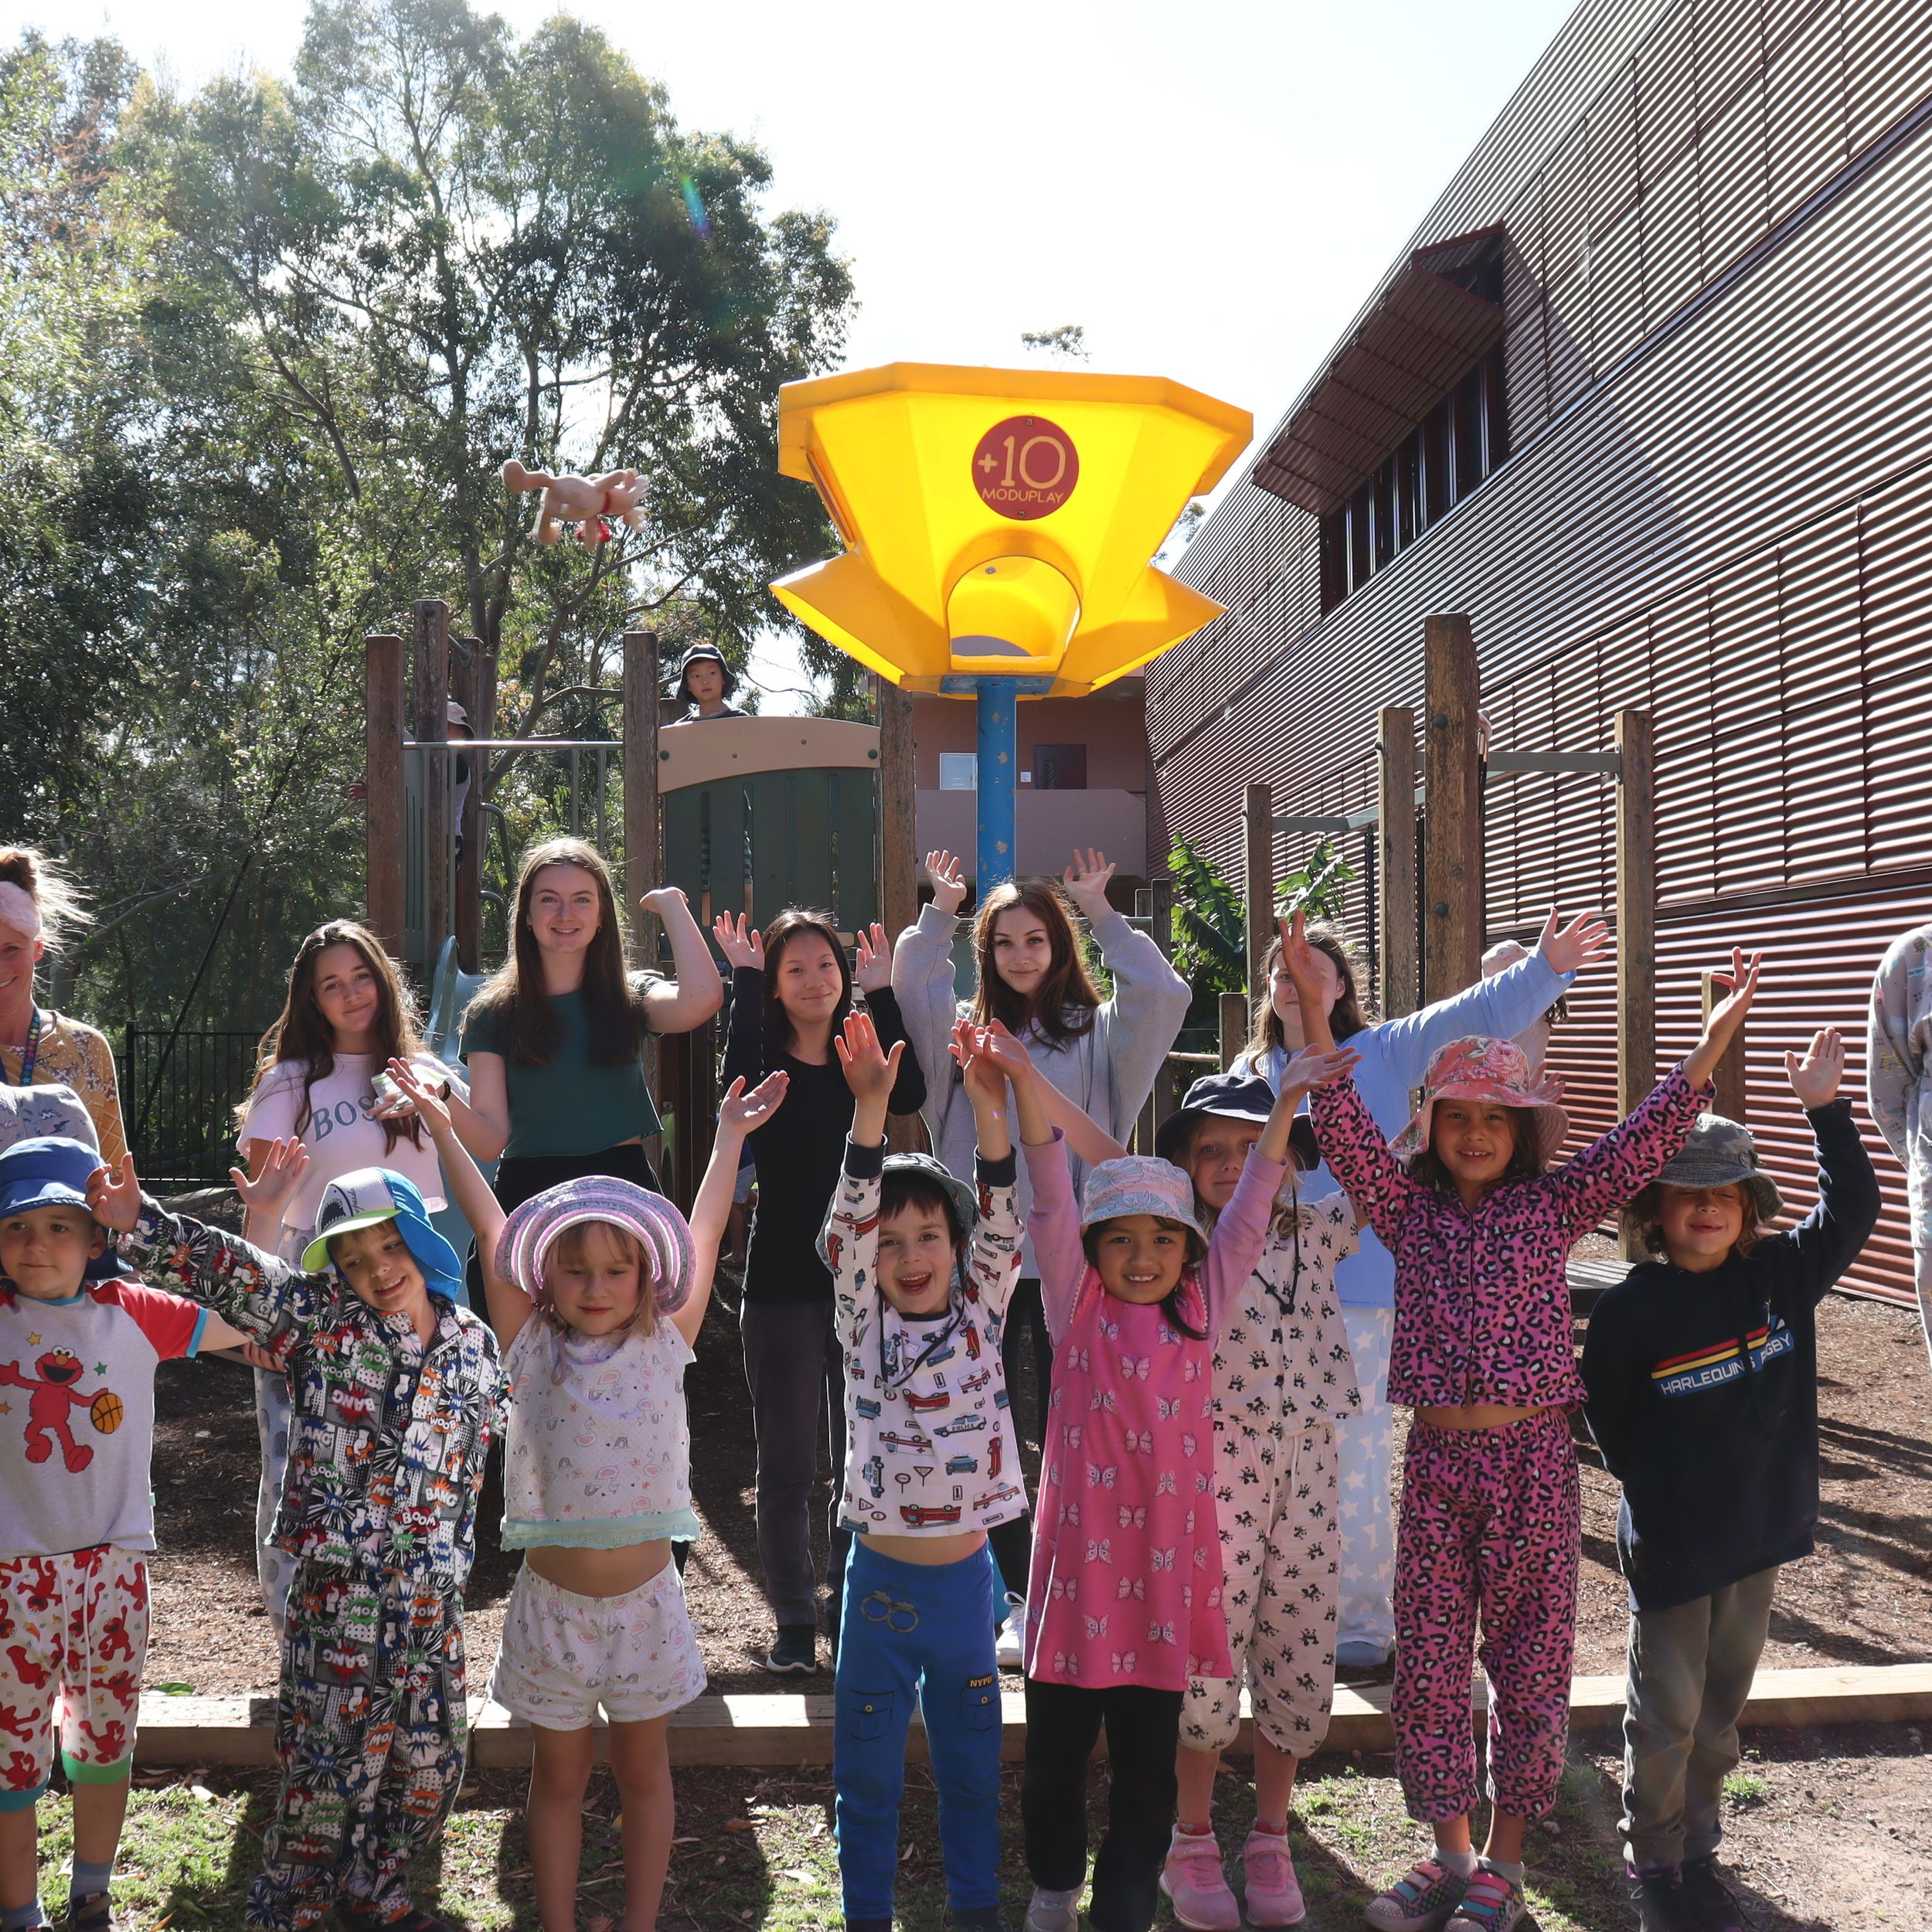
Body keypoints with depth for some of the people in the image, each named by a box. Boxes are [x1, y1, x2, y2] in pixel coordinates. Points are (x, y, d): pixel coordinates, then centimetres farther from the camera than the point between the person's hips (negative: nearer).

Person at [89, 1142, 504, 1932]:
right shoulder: (323, 1320, -5)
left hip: (432, 1592, 4)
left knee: (430, 1757, 14)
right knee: (329, 1757, 0)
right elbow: (225, 1271, -14)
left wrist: (450, 1554, 9)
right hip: (338, 1589, -4)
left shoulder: (475, 1345, 4)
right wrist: (138, 1222, -26)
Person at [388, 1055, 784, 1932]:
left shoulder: (664, 1347, -5)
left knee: (643, 1771, 14)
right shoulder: (532, 1353, -6)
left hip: (645, 1601, 1)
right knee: (558, 1777, 14)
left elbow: (701, 1239, 0)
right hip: (553, 1602, 0)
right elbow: (494, 1234, -6)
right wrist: (442, 1128, -4)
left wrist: (731, 1135, 6)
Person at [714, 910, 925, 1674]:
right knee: (787, 1465, 5)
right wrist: (744, 980, -19)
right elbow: (738, 1086, -26)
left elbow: (909, 1095, -17)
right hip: (782, 1281, -2)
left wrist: (881, 990, -13)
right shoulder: (767, 1059, -1)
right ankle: (794, 1619, 15)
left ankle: (853, 1606, 23)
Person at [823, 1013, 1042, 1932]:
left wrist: (991, 1105, -29)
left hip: (966, 1574, 1)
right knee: (867, 1759, 10)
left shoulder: (979, 1314, -1)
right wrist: (870, 1106, -31)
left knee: (971, 1754, 15)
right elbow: (849, 1222, -18)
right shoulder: (864, 1322, -4)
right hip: (881, 1574, -1)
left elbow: (1000, 1223, -15)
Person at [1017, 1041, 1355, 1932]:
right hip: (1080, 1553, -1)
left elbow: (1248, 1213, 0)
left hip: (1166, 1557, 1)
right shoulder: (1078, 1307, -1)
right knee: (1054, 1750, 13)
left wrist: (1285, 1105, -8)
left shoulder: (1201, 1308, 5)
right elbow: (1052, 1200, -11)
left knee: (1146, 1765, 9)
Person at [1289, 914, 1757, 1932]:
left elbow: (1646, 1137, -5)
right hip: (1436, 1459, 1)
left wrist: (1713, 1039, -14)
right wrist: (1314, 1013, -17)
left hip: (1532, 1458, -1)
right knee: (1427, 1661, 8)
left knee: (1528, 1661, 7)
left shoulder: (1553, 1205, 3)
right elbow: (1346, 1129, -7)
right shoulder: (1410, 1211, 4)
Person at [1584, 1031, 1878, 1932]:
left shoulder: (1780, 1276, -2)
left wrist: (1825, 1108, -11)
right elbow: (1606, 1417, -4)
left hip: (1759, 1531, 4)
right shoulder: (1630, 1308, -14)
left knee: (1721, 1707, 17)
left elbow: (1851, 1209, -4)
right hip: (1668, 1544, -4)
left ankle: (1696, 1851, 32)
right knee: (1667, 1711, 7)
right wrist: (1654, 1485, -2)